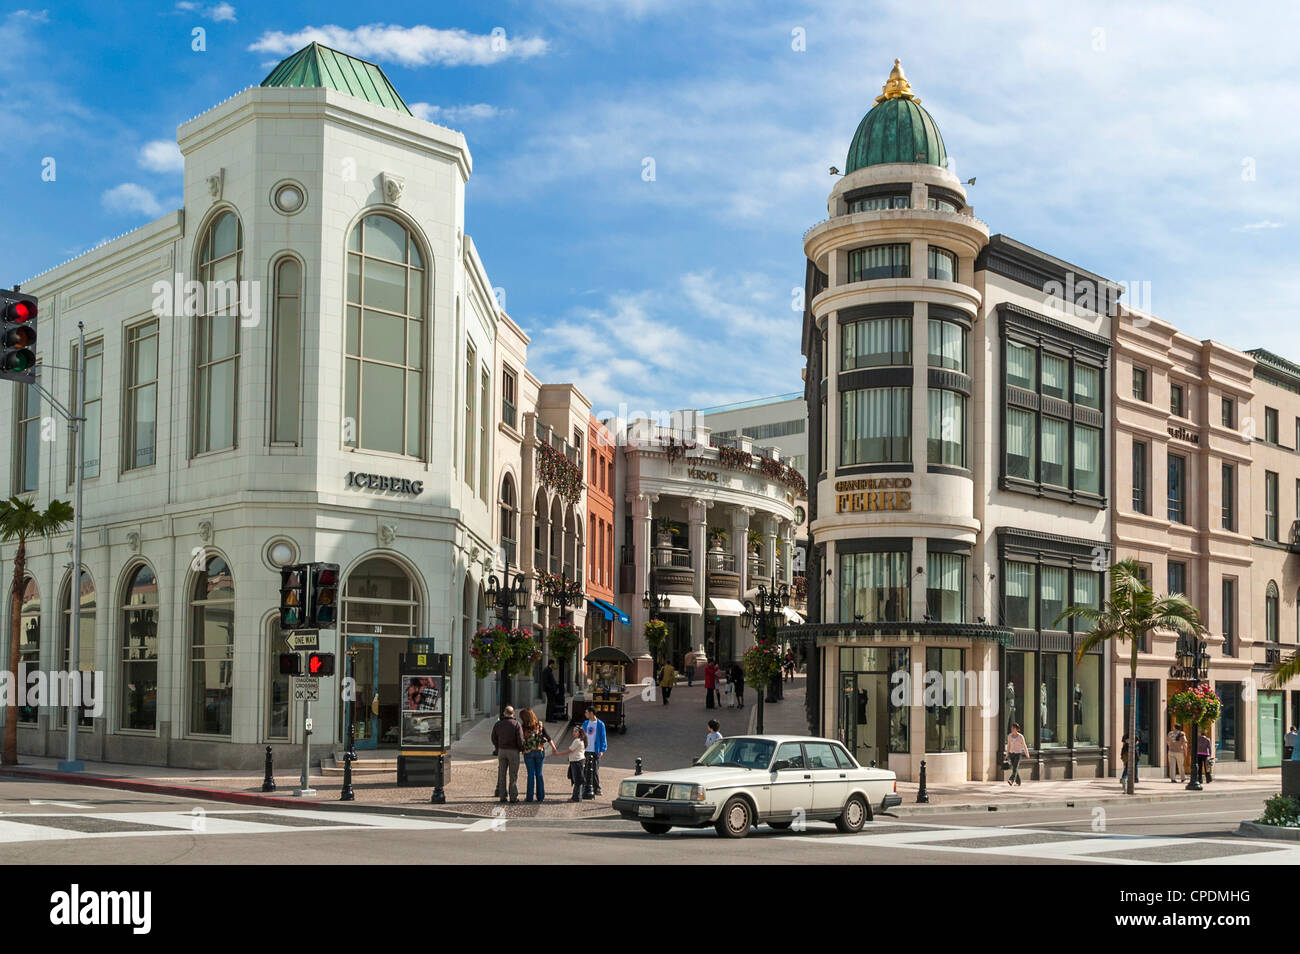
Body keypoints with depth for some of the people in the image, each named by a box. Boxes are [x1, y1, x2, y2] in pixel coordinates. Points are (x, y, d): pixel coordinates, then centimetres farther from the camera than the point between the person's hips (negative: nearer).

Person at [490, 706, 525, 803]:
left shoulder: (498, 724, 3)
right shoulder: (516, 724, -9)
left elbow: (494, 738, 8)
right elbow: (520, 739, -13)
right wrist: (522, 749, 5)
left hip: (501, 751, 3)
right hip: (513, 751, -3)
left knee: (502, 774, 8)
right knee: (513, 775, 1)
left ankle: (502, 796, 7)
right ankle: (513, 797, 0)